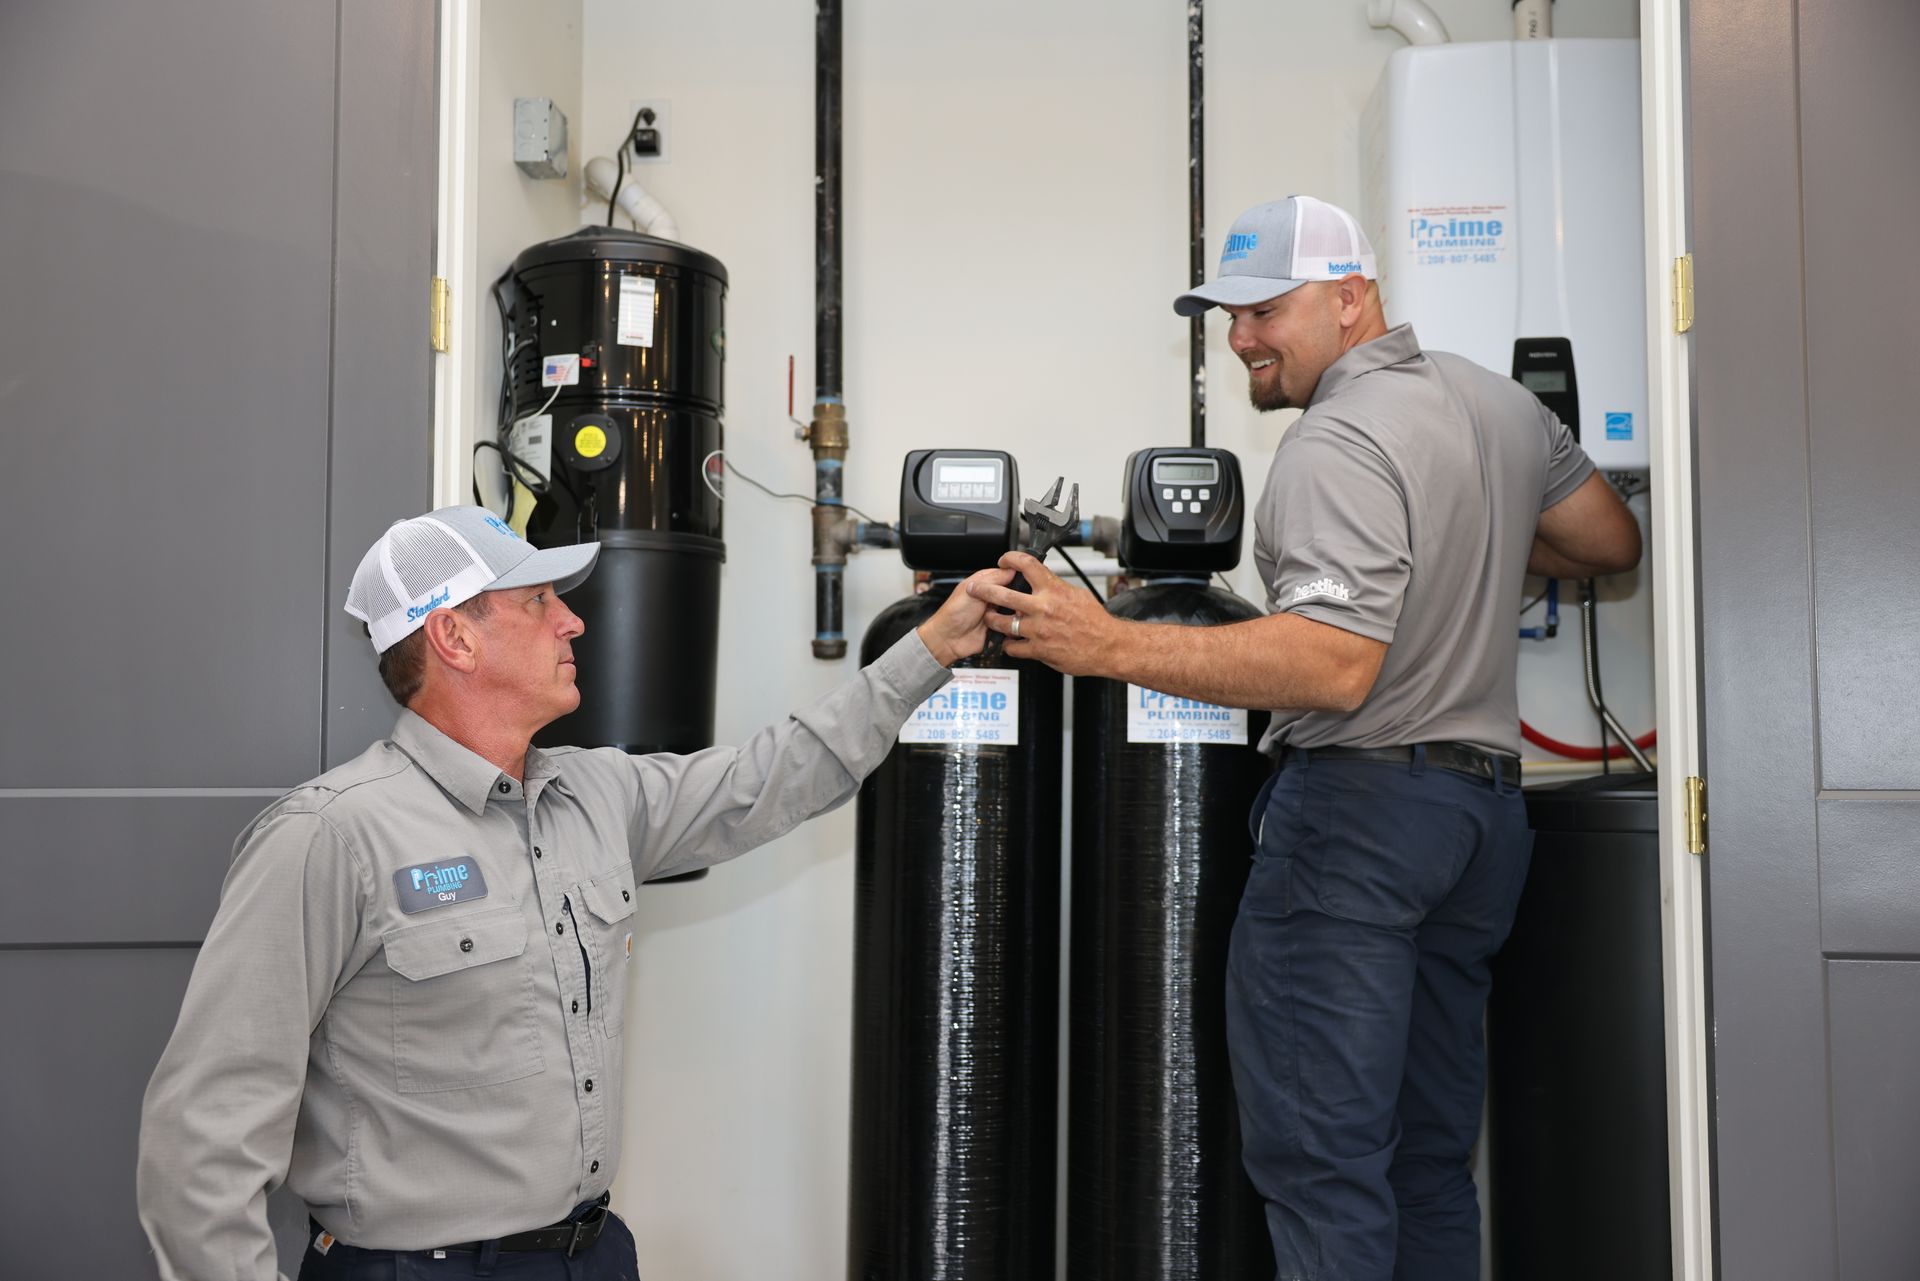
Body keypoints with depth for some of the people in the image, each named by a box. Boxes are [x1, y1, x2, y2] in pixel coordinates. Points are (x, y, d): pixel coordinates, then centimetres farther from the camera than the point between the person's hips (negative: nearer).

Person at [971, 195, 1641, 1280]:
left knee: (1316, 1156, -5)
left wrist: (1108, 646, -31)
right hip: (1489, 806, 10)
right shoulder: (1502, 400, 14)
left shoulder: (1337, 445, -14)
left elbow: (1334, 665, -26)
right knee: (1431, 1158, 16)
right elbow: (1613, 545, 24)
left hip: (1361, 797, -9)